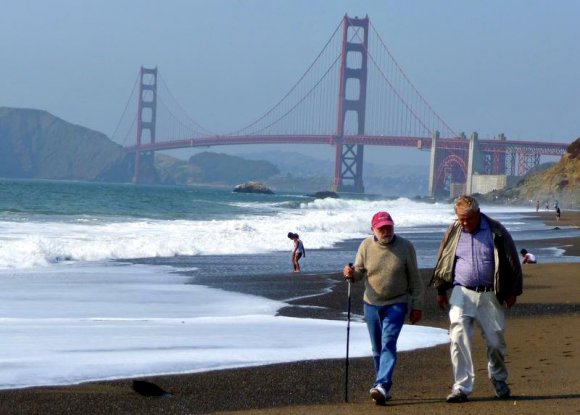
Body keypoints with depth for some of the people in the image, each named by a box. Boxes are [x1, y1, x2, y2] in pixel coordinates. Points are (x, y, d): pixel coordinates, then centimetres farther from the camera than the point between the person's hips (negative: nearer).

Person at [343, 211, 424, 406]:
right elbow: (360, 272, 6)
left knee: (388, 344, -16)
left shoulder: (405, 247, -7)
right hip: (371, 304, 4)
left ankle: (382, 386, -24)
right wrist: (351, 274, -19)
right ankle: (384, 387, 22)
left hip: (396, 304, -4)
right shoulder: (366, 246, -2)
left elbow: (414, 279, -2)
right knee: (377, 349, 10)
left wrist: (417, 306, -2)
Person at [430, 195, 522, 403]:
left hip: (490, 295, -1)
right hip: (462, 294, 1)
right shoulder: (453, 232, 2)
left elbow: (512, 262, 4)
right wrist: (441, 291, 17)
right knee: (458, 337, -14)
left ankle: (498, 379, 32)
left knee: (495, 341, 6)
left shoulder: (496, 232, -4)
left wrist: (512, 291, 5)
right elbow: (443, 262, 15)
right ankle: (461, 386, -11)